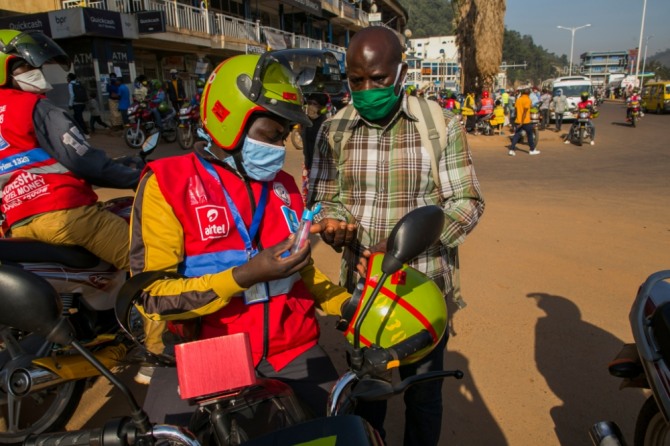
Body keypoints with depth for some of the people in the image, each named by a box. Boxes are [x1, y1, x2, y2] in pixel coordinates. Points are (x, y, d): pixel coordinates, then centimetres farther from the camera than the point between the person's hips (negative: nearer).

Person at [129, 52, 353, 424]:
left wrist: (347, 304, 3)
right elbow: (152, 297, -14)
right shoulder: (168, 183, -8)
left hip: (291, 345, 5)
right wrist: (244, 276, -24)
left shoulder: (283, 185, 9)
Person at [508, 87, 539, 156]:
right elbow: (525, 111, -18)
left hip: (518, 121, 5)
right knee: (530, 135, 9)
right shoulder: (527, 100, -11)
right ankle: (532, 150, 18)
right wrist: (522, 122, -21)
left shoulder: (518, 99, 8)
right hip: (526, 121, -5)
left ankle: (512, 150, -6)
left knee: (516, 135, 5)